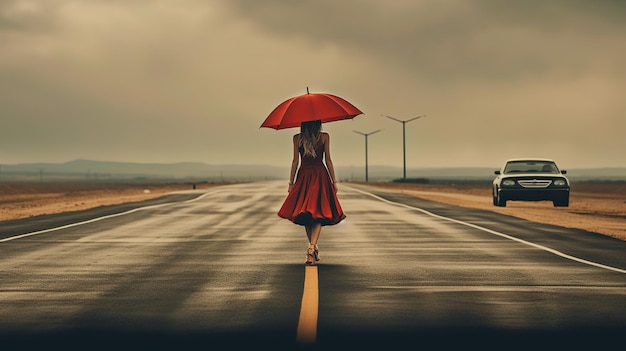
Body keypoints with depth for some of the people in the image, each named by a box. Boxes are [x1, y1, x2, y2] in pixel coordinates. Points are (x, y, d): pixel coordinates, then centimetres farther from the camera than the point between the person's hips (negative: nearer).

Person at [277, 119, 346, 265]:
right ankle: (312, 248, -22)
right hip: (320, 176, -1)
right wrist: (334, 181, 4)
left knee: (306, 215, 12)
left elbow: (295, 161, 0)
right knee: (318, 214, -3)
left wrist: (291, 182, 5)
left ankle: (313, 249, 16)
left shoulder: (297, 138, 1)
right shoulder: (324, 137, -1)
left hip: (303, 177, 1)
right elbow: (328, 161, -1)